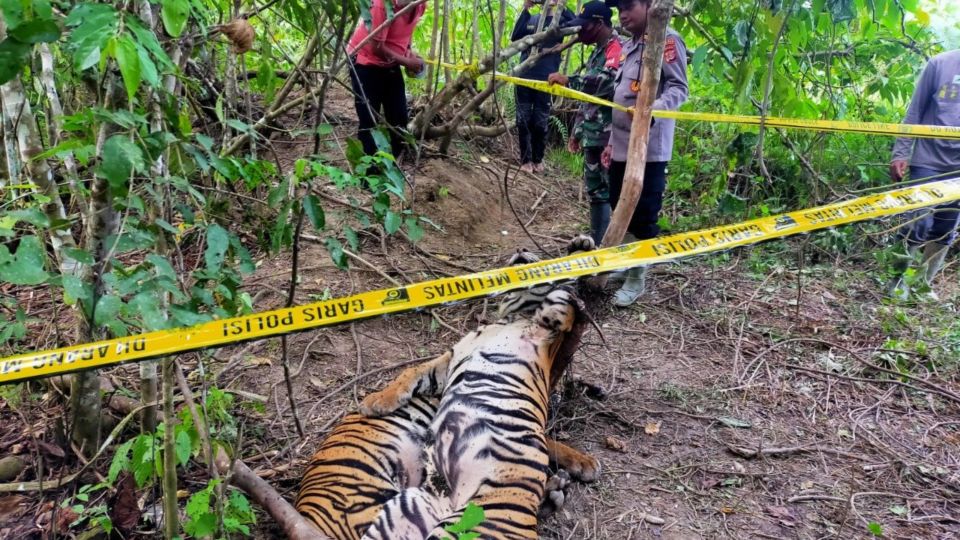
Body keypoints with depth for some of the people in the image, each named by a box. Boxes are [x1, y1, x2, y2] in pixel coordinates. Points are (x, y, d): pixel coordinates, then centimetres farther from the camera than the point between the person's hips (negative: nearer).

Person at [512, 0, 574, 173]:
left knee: (540, 123, 3)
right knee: (523, 121, 3)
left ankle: (538, 159, 19)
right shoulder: (531, 19, 12)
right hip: (524, 78, 3)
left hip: (544, 80, -2)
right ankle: (525, 160, 13)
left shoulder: (559, 21, 3)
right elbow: (515, 37, -2)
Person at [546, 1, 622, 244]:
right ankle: (597, 242, 24)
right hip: (593, 135, 10)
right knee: (595, 188, 15)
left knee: (607, 191, -8)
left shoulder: (616, 48, -11)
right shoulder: (598, 51, 20)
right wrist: (577, 130, 23)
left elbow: (608, 81, -30)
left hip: (607, 135, -10)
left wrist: (569, 80, -27)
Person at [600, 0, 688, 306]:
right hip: (622, 147, 8)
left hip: (649, 148, -8)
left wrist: (653, 108, -33)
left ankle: (637, 279, 6)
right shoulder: (627, 47, 22)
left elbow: (679, 88, -13)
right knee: (620, 209, 12)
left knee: (643, 215, -5)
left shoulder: (667, 39, -5)